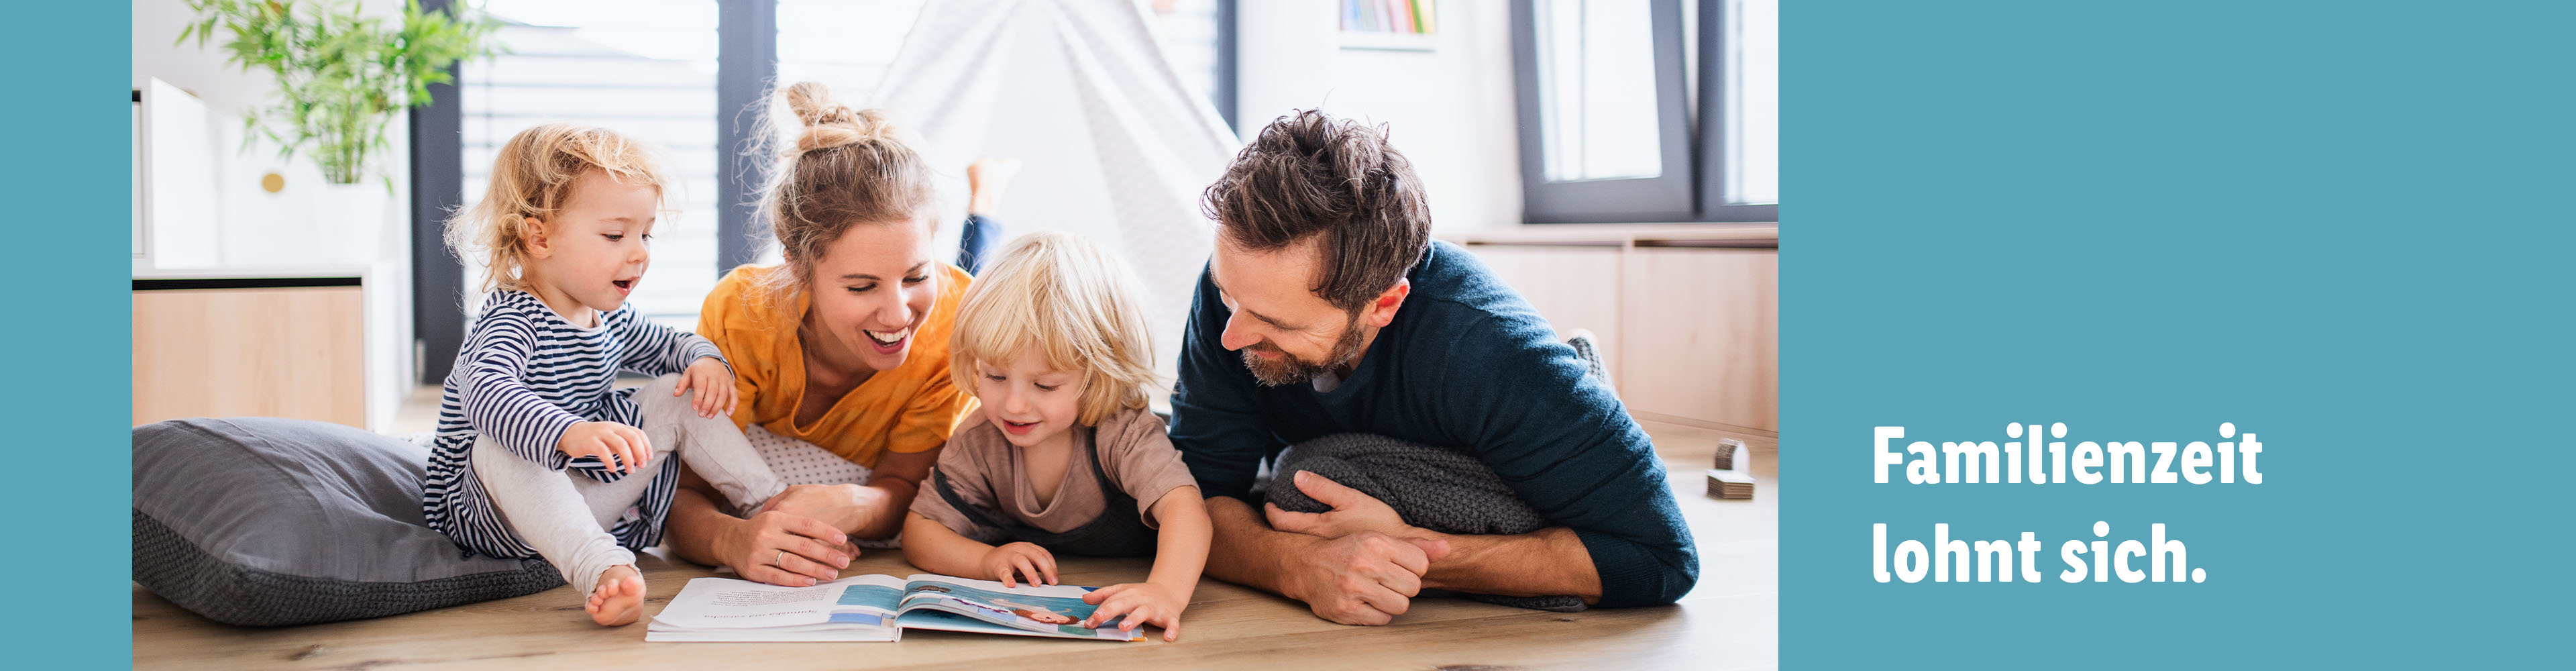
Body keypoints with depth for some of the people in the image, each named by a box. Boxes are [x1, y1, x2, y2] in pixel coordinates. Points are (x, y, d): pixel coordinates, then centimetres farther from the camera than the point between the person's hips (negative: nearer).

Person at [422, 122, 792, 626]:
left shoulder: (610, 317, 5)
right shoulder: (512, 322, -23)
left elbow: (668, 345, 25)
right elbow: (486, 393, -46)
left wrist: (704, 359, 0)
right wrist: (569, 433, -64)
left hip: (595, 499, 8)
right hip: (495, 511, -8)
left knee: (680, 394, 3)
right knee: (499, 451, -40)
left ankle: (772, 501, 0)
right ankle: (604, 570, -57)